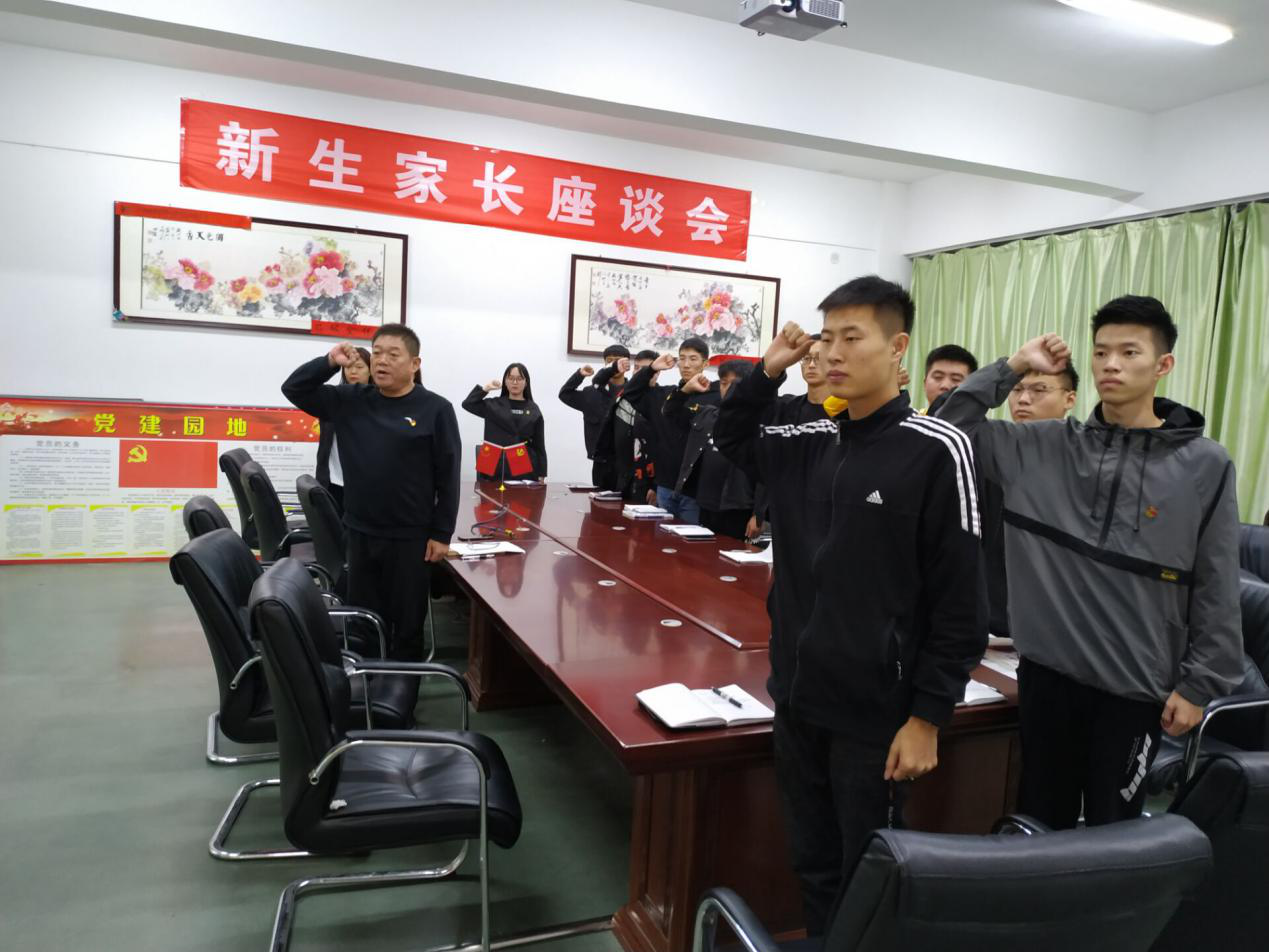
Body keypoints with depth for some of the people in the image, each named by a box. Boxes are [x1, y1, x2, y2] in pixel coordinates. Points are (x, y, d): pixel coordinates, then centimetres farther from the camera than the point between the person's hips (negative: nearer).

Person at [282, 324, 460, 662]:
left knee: (407, 626, 10)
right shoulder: (350, 401, 4)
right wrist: (329, 362, -8)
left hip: (411, 537, -4)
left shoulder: (435, 409, -8)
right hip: (360, 533, 4)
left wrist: (441, 534, -8)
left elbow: (448, 476, -7)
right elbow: (294, 389, 8)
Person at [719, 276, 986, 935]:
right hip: (797, 698, 6)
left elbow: (961, 600, -13)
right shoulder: (807, 443, 4)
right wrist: (767, 372, 4)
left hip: (875, 712, -5)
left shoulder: (935, 450, -14)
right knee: (812, 866, 21)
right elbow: (732, 440, 22)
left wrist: (928, 715, -14)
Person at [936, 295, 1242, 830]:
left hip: (1135, 687, -2)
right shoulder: (1046, 447, -1)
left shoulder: (1205, 465, -5)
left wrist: (1199, 684, -4)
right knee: (1039, 821, 17)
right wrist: (1013, 368, -7)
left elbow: (1216, 590, -3)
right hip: (1047, 672, 2)